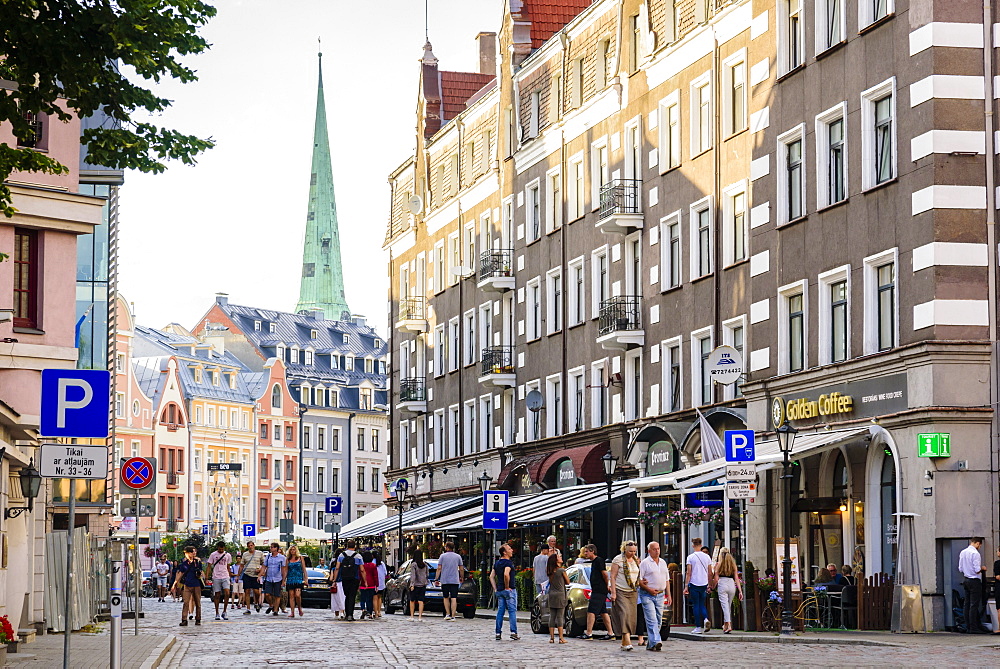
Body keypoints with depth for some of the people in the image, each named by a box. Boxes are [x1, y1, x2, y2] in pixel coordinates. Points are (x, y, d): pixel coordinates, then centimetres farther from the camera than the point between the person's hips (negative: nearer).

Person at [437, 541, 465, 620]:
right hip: (455, 580, 1)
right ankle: (453, 616, -8)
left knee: (446, 598, 14)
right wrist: (461, 578, 21)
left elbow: (439, 568, -2)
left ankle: (447, 614, 8)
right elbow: (461, 569, 7)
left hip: (444, 580, -1)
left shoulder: (442, 556, 0)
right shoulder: (458, 557, 5)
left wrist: (437, 579, 2)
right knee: (453, 599, -2)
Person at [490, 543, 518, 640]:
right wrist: (507, 587, -16)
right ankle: (513, 633, -8)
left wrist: (495, 589, 12)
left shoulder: (497, 563, 13)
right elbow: (506, 574, -27)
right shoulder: (508, 563, -12)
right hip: (509, 590, -7)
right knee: (512, 611, -4)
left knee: (500, 611, 9)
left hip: (499, 591, 7)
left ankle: (498, 633, 7)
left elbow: (491, 576, 14)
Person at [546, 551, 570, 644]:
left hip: (551, 595, 5)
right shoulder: (561, 571, -10)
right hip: (560, 594, -5)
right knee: (560, 617, -2)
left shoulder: (550, 571, 2)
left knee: (552, 616, 6)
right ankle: (561, 638, -2)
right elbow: (567, 582, 0)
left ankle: (552, 637, 5)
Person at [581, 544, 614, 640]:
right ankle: (610, 633, 12)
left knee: (591, 611, -13)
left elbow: (604, 574, -16)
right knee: (603, 612, 10)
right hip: (596, 591, 10)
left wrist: (606, 586, -4)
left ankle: (589, 633, -16)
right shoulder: (593, 562, 19)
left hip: (599, 591, -10)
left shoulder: (599, 561, -11)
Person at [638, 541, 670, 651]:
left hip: (660, 595, 6)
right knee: (651, 620, -15)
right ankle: (655, 642, -24)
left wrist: (668, 595, 16)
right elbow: (639, 580, -8)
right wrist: (648, 589, -16)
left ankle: (650, 643, 14)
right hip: (647, 595, -6)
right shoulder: (645, 563, -4)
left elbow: (667, 580, 21)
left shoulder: (663, 563, 16)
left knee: (658, 620, 6)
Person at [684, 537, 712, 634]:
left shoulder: (691, 557, -6)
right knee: (702, 604, 16)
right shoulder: (707, 557, 5)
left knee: (696, 605, 3)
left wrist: (686, 586, -4)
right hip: (704, 584, 3)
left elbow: (688, 573, -7)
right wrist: (709, 585, 18)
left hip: (694, 583, -3)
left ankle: (698, 627, 2)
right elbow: (710, 572, 8)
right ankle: (705, 618, -10)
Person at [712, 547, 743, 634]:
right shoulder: (733, 564, 9)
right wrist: (740, 591, 5)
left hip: (722, 585, -4)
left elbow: (716, 579, -1)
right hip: (732, 585, 4)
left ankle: (728, 625, -22)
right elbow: (736, 578, 5)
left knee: (725, 606, -8)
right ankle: (725, 625, 27)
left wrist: (714, 587, 16)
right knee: (729, 606, 16)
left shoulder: (718, 564, 0)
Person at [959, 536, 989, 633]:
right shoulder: (975, 553, -16)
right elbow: (977, 570, -19)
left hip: (966, 580, 8)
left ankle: (968, 627, 12)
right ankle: (974, 628, -7)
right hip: (975, 581, -8)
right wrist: (982, 568, 0)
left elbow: (960, 569, 13)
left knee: (967, 604, 9)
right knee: (974, 605, -7)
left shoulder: (962, 553, 10)